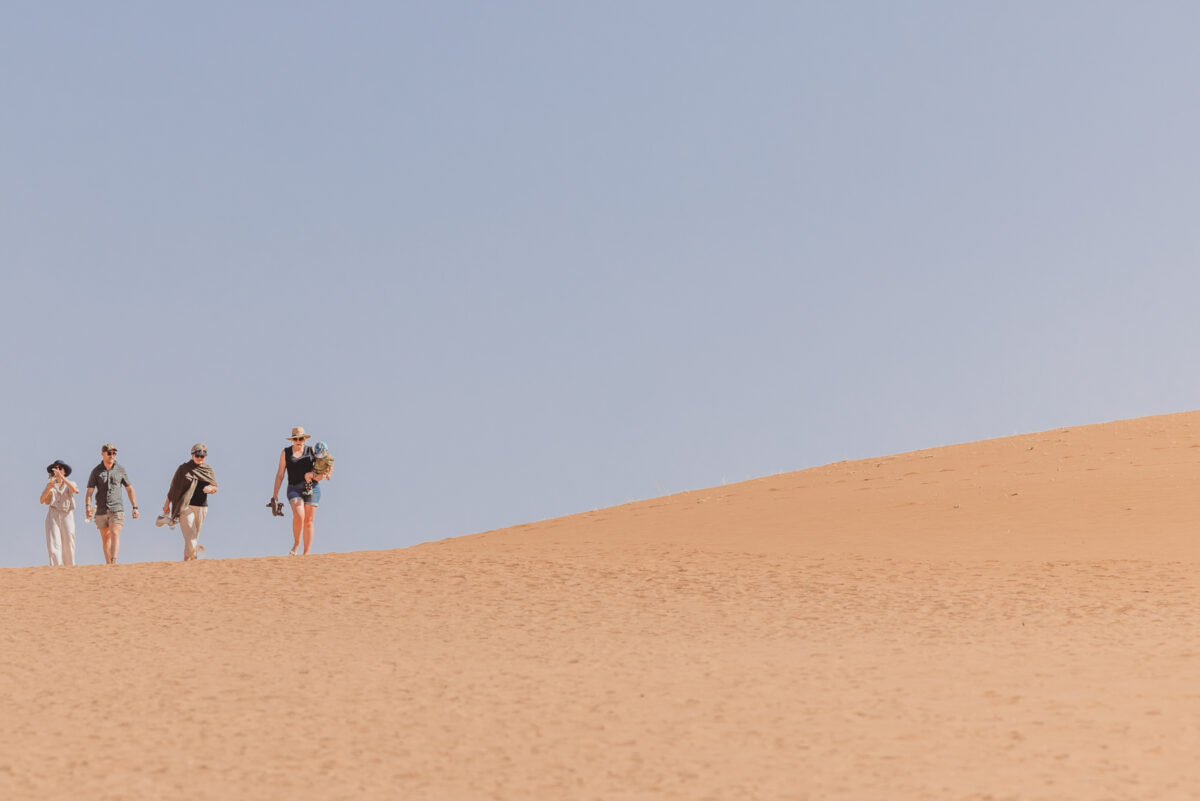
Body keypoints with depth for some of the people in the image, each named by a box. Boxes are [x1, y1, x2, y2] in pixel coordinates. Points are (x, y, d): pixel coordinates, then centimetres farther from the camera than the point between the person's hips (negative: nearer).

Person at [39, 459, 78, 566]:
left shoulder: (70, 484, 12)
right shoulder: (50, 484, 16)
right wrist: (49, 488, -14)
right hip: (53, 516, 0)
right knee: (53, 544, -13)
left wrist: (61, 477, -19)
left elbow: (75, 490, -13)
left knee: (68, 545, -5)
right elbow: (42, 500, 4)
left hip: (67, 516, 0)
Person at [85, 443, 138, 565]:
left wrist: (135, 507, 7)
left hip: (117, 509, -1)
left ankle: (114, 561, -28)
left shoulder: (120, 470, 7)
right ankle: (108, 564, 13)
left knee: (115, 534, -18)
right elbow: (89, 492, 0)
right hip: (101, 510, 1)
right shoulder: (96, 471, 4)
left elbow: (130, 489, 12)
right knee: (105, 538, 7)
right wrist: (88, 507, -15)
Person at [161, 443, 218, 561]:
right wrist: (167, 504, 5)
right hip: (186, 506, -4)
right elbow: (173, 487, 5)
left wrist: (211, 488, -19)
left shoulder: (208, 469, 11)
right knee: (190, 535, -17)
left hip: (201, 507, 4)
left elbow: (215, 488, 5)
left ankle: (188, 560, 16)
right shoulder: (183, 468, 2)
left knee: (196, 535, 7)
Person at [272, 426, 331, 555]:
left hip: (312, 488, 1)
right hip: (294, 488, -1)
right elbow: (280, 474, 9)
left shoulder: (312, 451, 7)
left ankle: (306, 554, 3)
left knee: (309, 521, -1)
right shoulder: (286, 453, 8)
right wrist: (275, 493, 2)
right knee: (299, 515, -24)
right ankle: (296, 544, -4)